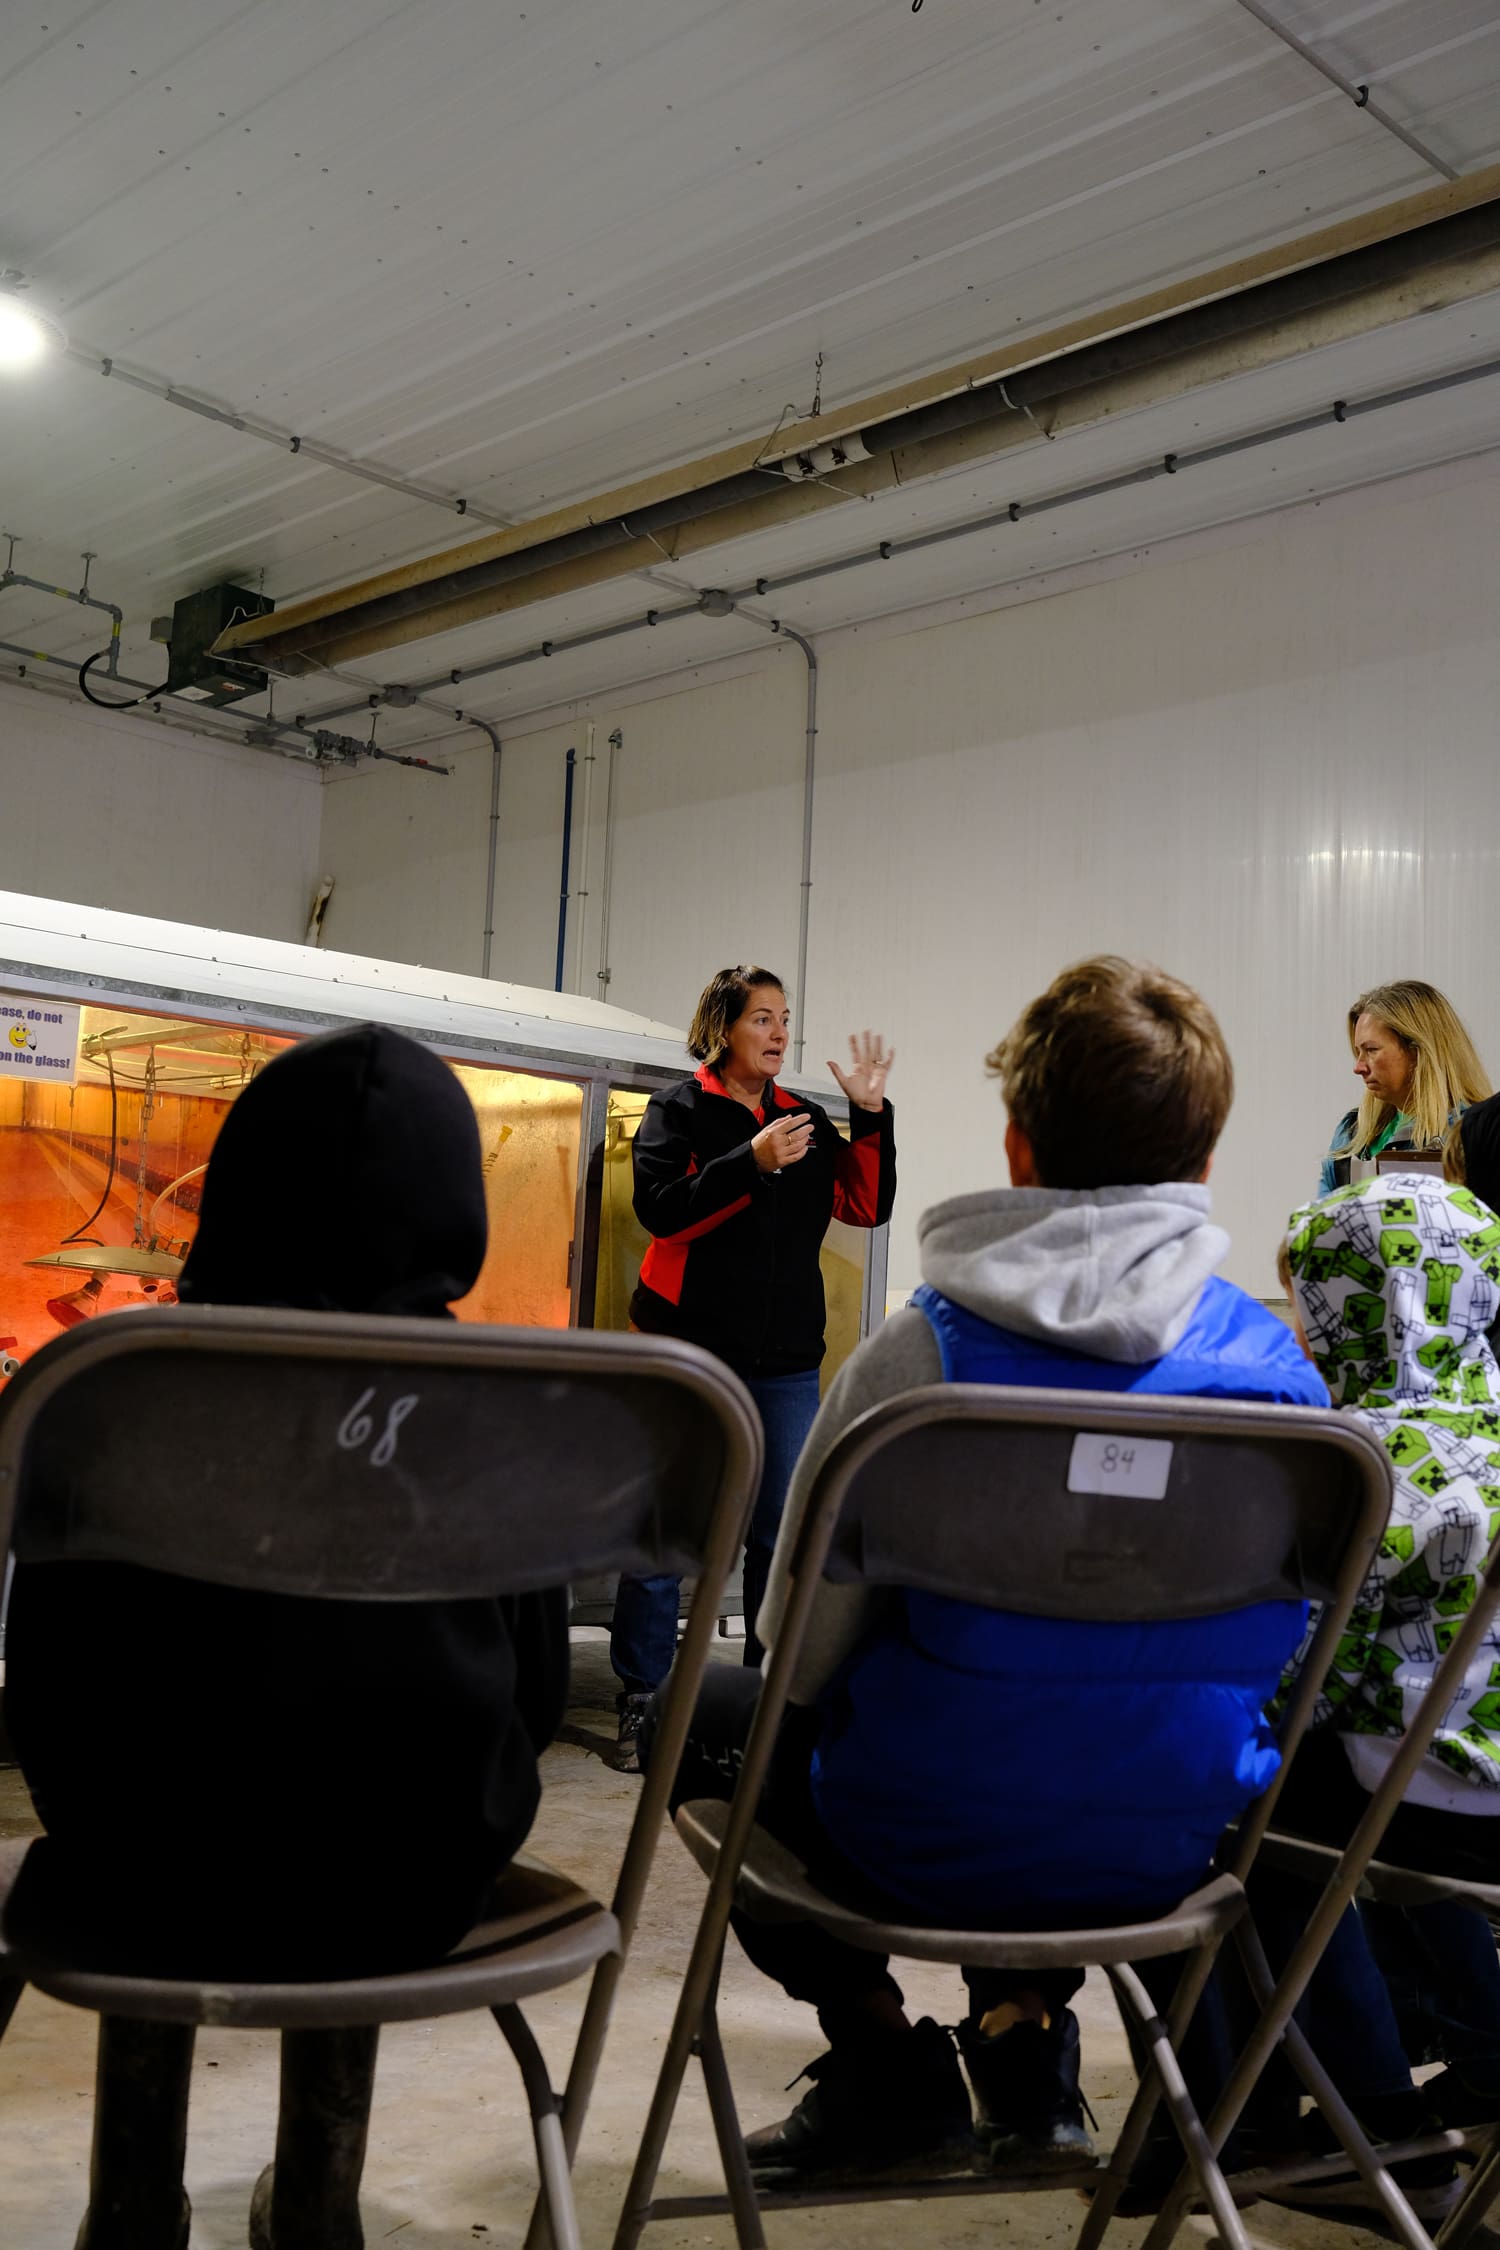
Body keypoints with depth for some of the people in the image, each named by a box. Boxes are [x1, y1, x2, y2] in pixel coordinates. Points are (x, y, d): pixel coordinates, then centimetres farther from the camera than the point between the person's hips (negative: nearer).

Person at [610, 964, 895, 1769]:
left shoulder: (808, 1120, 13)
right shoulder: (679, 1108, 1)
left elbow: (866, 1207, 8)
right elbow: (660, 1207, -12)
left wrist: (870, 1115, -2)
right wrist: (752, 1163, -21)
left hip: (786, 1363, 4)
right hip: (689, 1351, -4)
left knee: (786, 1534, 6)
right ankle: (641, 1704, 9)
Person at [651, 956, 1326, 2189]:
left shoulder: (923, 1350, -18)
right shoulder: (1278, 1362, -8)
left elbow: (802, 1648, -9)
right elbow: (1270, 1652, 5)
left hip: (931, 1845, -4)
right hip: (1171, 1849, 5)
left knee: (703, 1715, 22)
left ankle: (884, 2053, 18)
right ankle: (1027, 2019, 24)